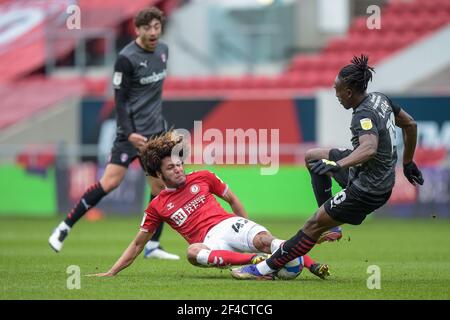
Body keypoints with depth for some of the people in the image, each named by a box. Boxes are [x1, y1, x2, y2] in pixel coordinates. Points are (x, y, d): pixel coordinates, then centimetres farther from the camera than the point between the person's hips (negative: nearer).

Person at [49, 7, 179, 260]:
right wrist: (129, 133, -23)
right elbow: (120, 99, -14)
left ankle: (153, 246, 11)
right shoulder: (126, 58, -15)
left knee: (160, 186, 2)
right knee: (110, 182, -14)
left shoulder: (163, 50, 7)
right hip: (132, 131, -7)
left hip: (156, 131, 7)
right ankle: (65, 227, -4)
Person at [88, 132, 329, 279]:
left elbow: (232, 199, 27)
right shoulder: (157, 206, 15)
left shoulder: (203, 178, 16)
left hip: (230, 224, 1)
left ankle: (313, 265, -49)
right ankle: (255, 259, -52)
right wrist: (111, 272, 14)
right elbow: (137, 244, 20)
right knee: (192, 252, -39)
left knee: (263, 240, -32)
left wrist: (250, 230, 24)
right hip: (210, 240, -1)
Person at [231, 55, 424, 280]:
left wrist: (337, 165, -55)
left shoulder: (364, 115, -26)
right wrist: (408, 163, 25)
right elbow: (410, 125, 14)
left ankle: (264, 269, -1)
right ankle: (329, 223, 22)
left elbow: (369, 147, -45)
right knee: (312, 157, 20)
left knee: (314, 225, -6)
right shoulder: (380, 99, 2)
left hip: (367, 189, -10)